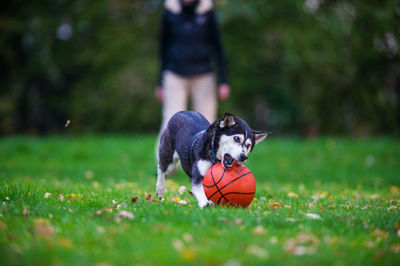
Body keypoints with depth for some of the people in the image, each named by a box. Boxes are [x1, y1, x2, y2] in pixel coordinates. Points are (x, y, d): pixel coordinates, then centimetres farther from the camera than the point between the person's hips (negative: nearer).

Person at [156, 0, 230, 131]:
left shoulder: (207, 12, -1)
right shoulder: (170, 12, 0)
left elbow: (217, 47, 4)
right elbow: (163, 47, 8)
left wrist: (223, 81, -1)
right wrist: (161, 83, 9)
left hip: (203, 76, 0)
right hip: (175, 76, 0)